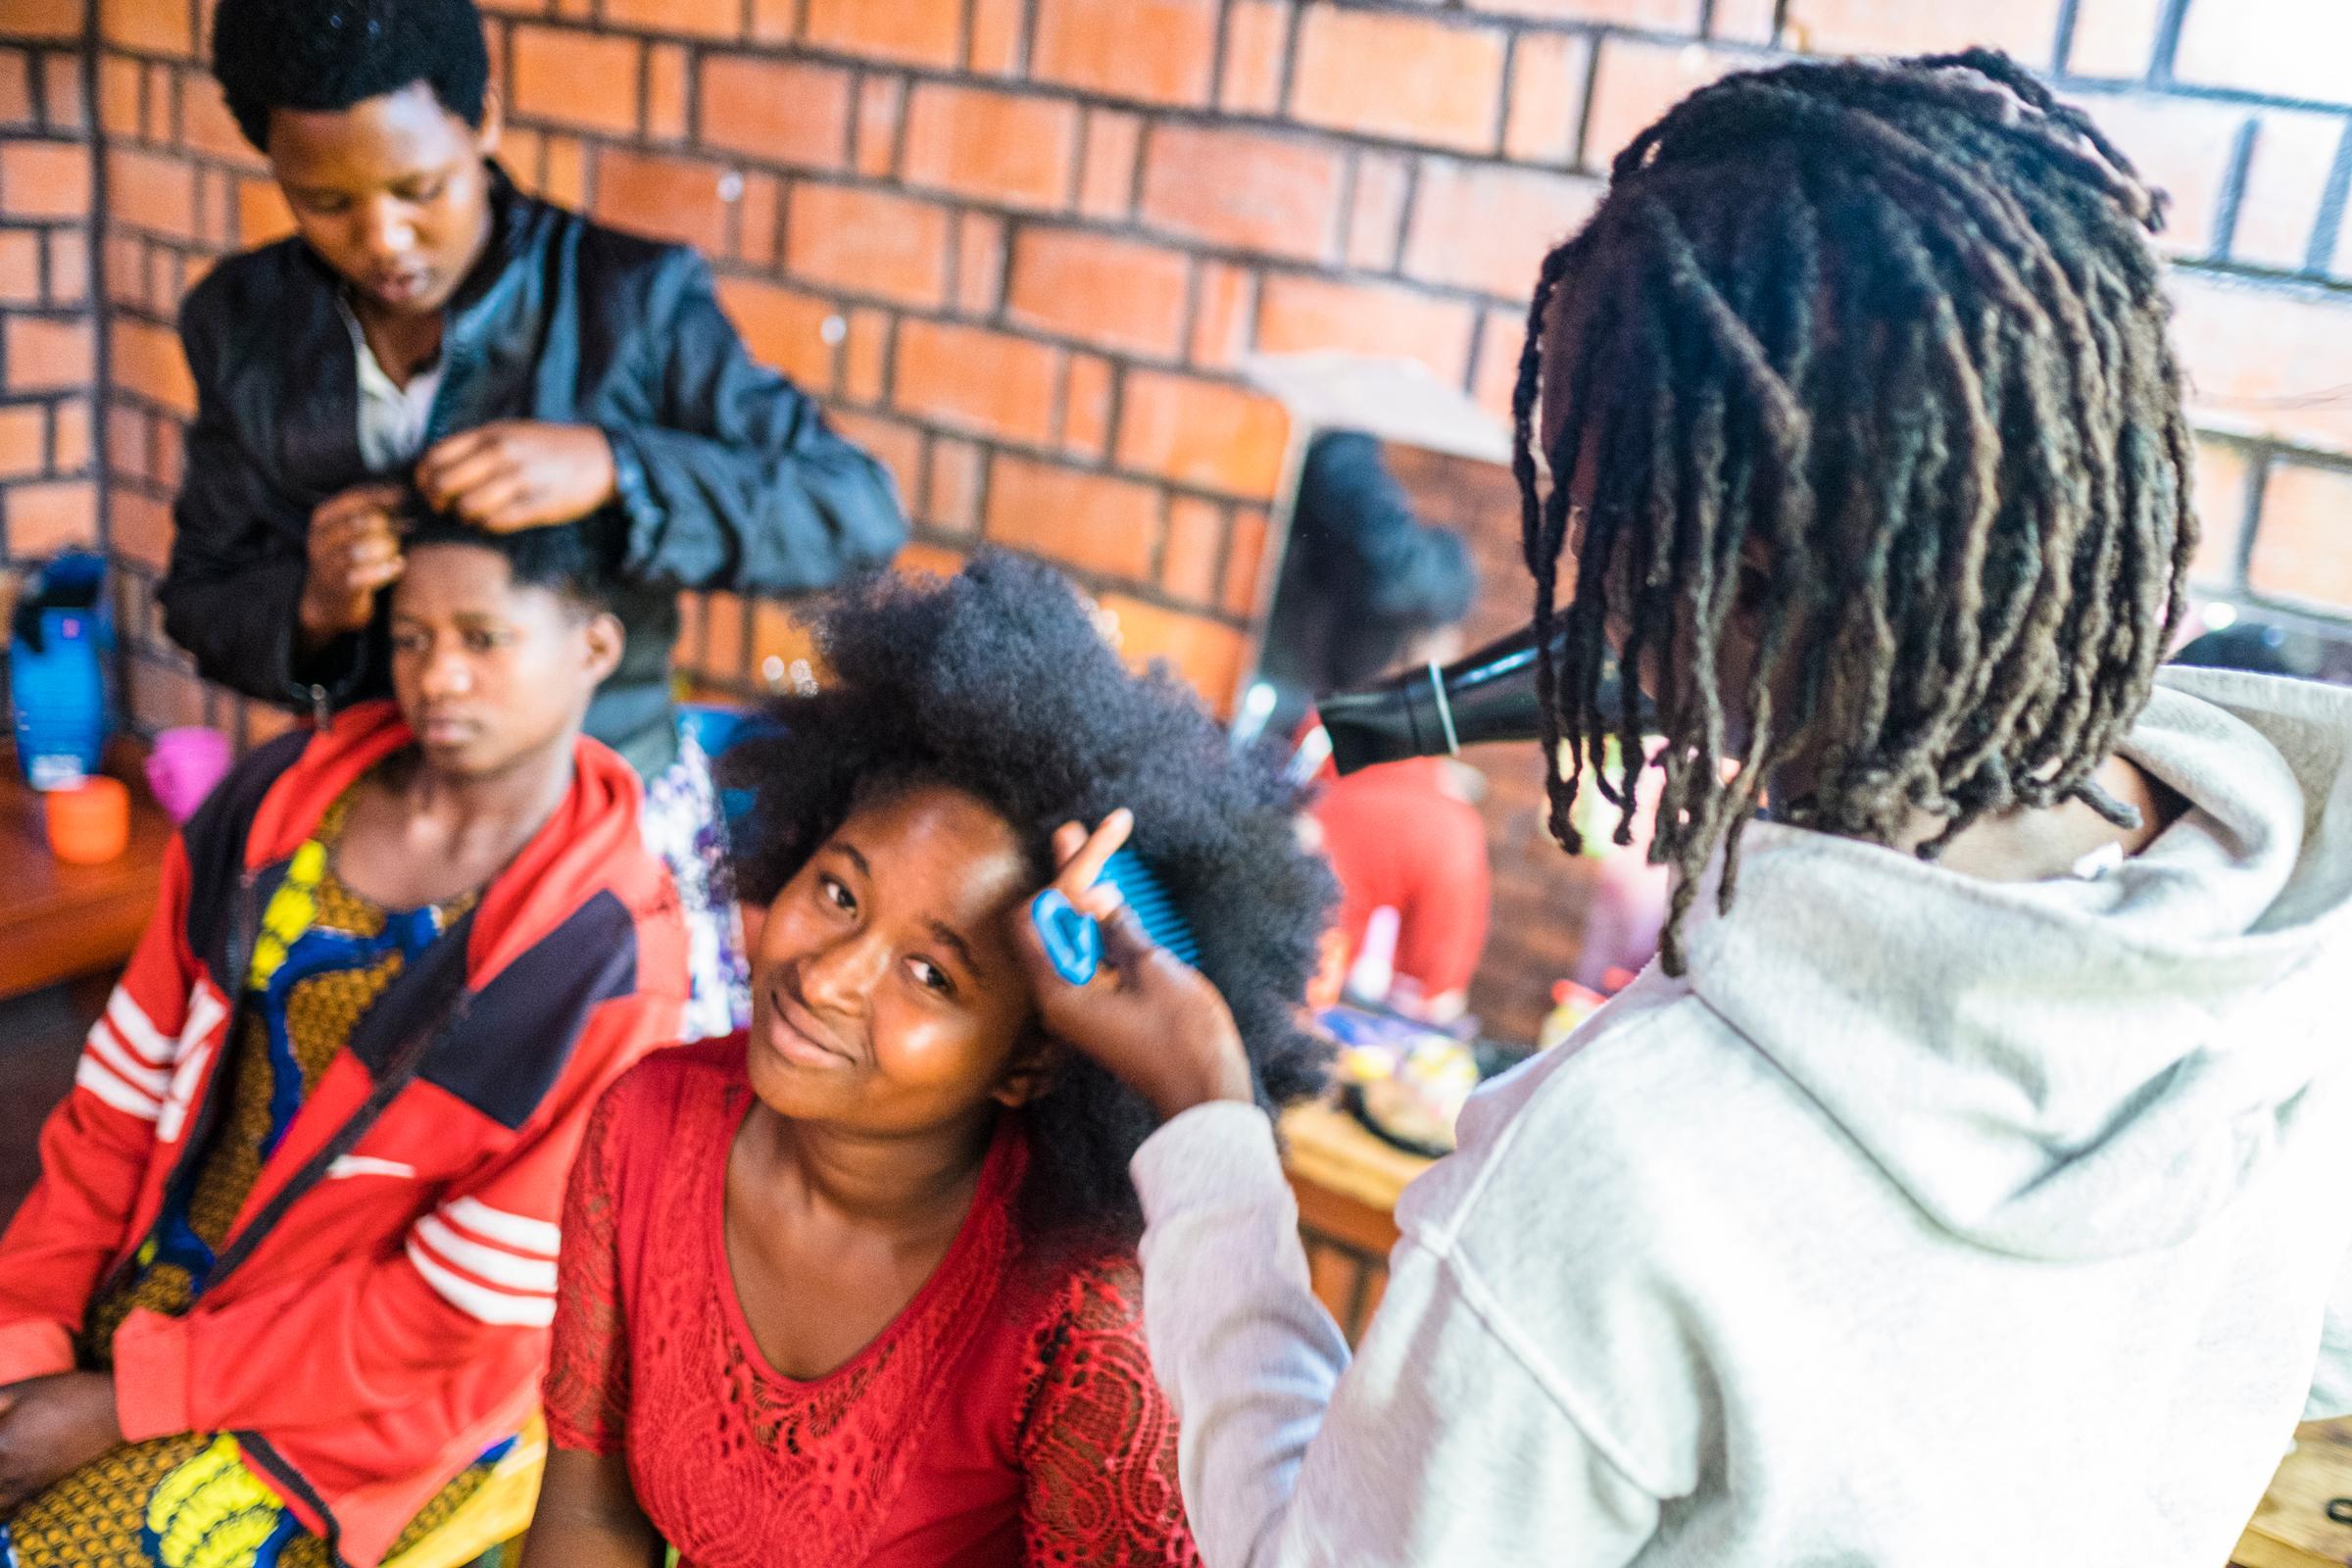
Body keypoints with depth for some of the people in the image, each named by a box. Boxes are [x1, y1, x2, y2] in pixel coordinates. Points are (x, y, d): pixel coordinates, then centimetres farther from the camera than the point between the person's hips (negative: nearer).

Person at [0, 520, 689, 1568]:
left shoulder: (610, 959, -19)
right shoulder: (281, 798, -3)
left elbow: (457, 1314, -16)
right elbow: (124, 1094, 3)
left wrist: (123, 1401, -14)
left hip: (356, 1400, -5)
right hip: (142, 1289, 5)